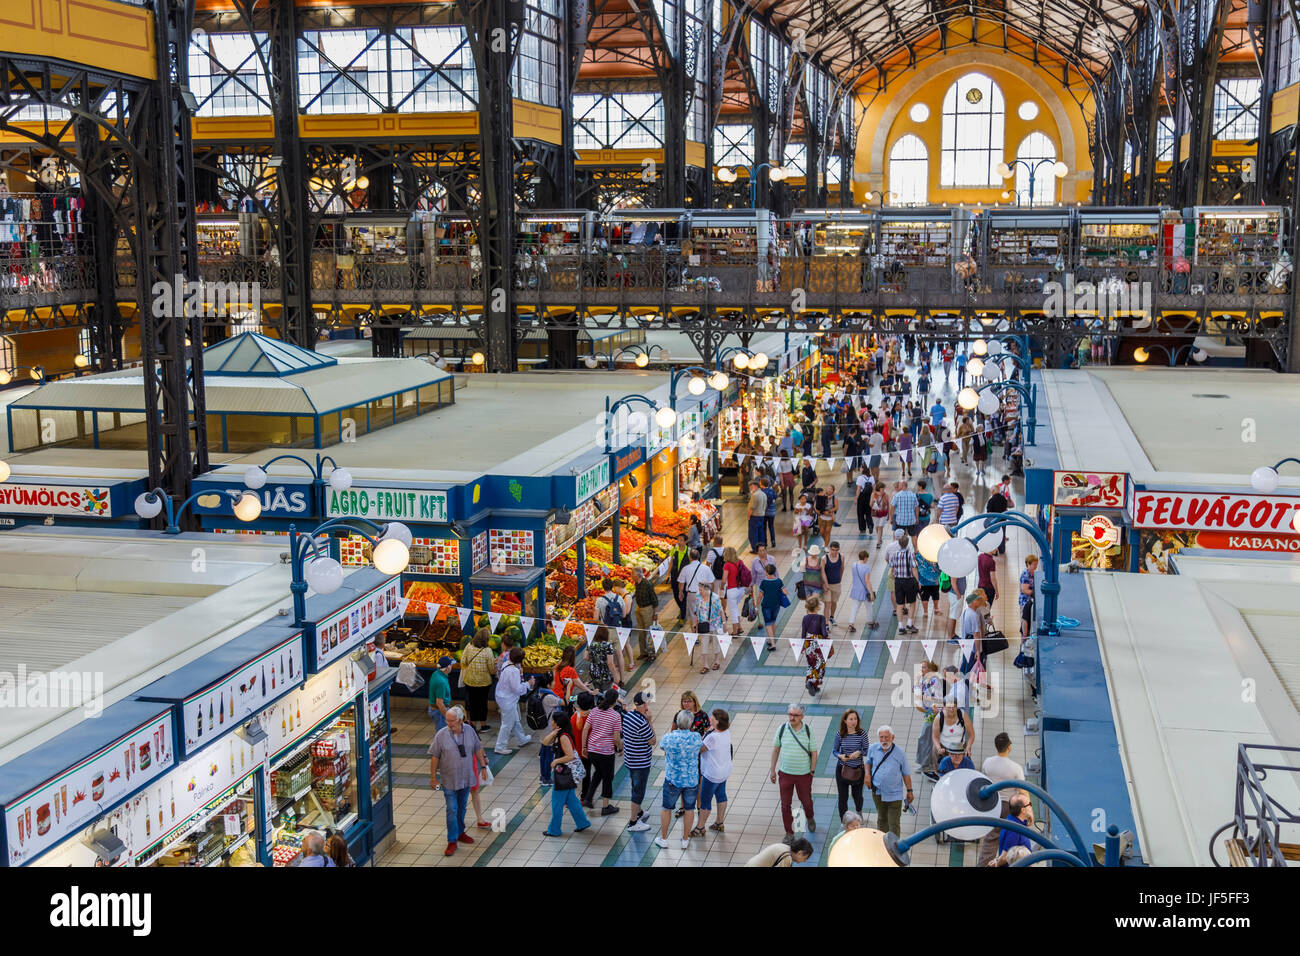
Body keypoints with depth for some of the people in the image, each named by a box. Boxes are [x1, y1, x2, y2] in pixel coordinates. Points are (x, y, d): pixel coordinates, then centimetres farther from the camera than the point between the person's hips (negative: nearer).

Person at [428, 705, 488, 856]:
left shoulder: (469, 730, -5)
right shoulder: (441, 735, -14)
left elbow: (477, 749, 8)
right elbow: (434, 757, -9)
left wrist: (483, 766, 9)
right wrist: (433, 777, -8)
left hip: (466, 778, 3)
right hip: (449, 780, -3)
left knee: (462, 808, 18)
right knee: (452, 811, -2)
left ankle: (460, 833, 36)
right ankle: (452, 842, 5)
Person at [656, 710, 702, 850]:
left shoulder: (669, 738, -18)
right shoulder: (696, 738, -14)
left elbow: (661, 747, 4)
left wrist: (672, 728, 11)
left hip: (673, 779, -1)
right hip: (692, 780, 1)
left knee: (667, 808, 16)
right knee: (689, 809, 16)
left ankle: (663, 839, 27)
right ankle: (685, 840, 27)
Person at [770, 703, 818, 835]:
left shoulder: (808, 731, -10)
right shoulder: (782, 729, -7)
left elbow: (814, 753, -2)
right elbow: (776, 749, 3)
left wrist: (812, 771, -4)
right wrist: (773, 770, 6)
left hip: (804, 775, -1)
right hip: (785, 774, 1)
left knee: (806, 800, 14)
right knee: (785, 805, 5)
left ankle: (810, 819, 47)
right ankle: (789, 833, 20)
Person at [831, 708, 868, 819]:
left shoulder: (862, 733, -10)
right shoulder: (839, 734, -9)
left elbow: (866, 751, -2)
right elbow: (834, 750, 1)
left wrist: (859, 753, -23)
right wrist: (840, 756, -20)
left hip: (858, 769, 0)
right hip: (842, 768, 0)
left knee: (857, 794, 16)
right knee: (843, 797, 3)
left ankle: (859, 812, 50)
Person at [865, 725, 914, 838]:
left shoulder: (899, 753, -8)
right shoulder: (873, 749, -2)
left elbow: (906, 773, 1)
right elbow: (869, 762, 18)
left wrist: (909, 791, 3)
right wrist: (867, 774, 0)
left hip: (894, 794, -3)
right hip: (878, 793, 3)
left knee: (894, 823, -3)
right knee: (881, 820, 21)